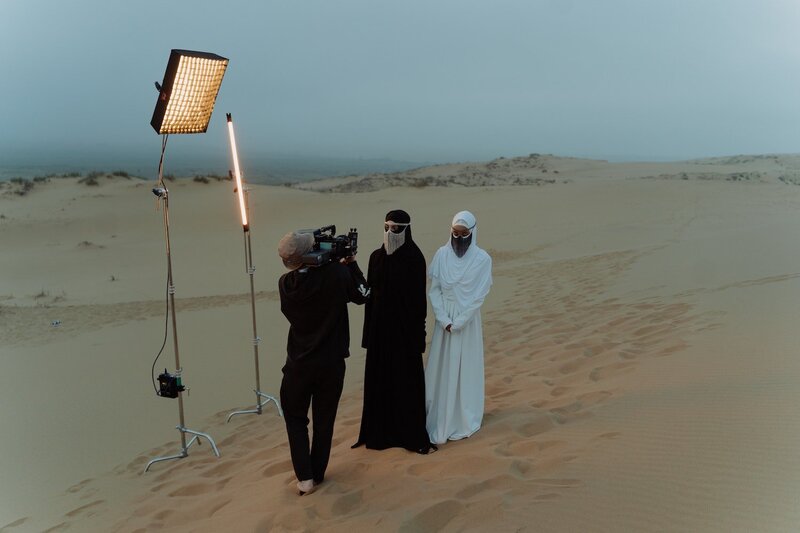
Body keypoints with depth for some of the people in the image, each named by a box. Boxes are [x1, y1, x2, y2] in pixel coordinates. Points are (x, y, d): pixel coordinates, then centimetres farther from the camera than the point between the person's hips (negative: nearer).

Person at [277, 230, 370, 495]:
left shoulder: (285, 284, -10)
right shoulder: (337, 272, -19)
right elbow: (363, 295, -2)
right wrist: (351, 263, 4)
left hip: (299, 363, 1)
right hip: (332, 362, -1)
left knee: (295, 418, 18)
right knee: (324, 420, 15)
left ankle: (304, 477, 12)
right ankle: (317, 474, 27)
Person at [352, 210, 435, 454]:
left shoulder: (414, 258, -9)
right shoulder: (376, 257, 4)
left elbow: (419, 297, -9)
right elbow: (370, 294, 7)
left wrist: (418, 331, -11)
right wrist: (369, 328, 7)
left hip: (405, 325, -5)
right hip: (380, 324, 5)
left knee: (407, 378, 3)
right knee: (380, 377, 10)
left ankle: (411, 432, 17)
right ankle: (382, 429, 24)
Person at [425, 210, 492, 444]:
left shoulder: (482, 259, -8)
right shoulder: (442, 254, -2)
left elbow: (478, 296, -10)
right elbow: (434, 290, -2)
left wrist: (458, 322, -14)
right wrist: (444, 320, -11)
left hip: (467, 322, -2)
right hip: (444, 320, 2)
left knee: (465, 370, 6)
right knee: (441, 369, 7)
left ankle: (464, 421, 20)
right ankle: (439, 420, 20)